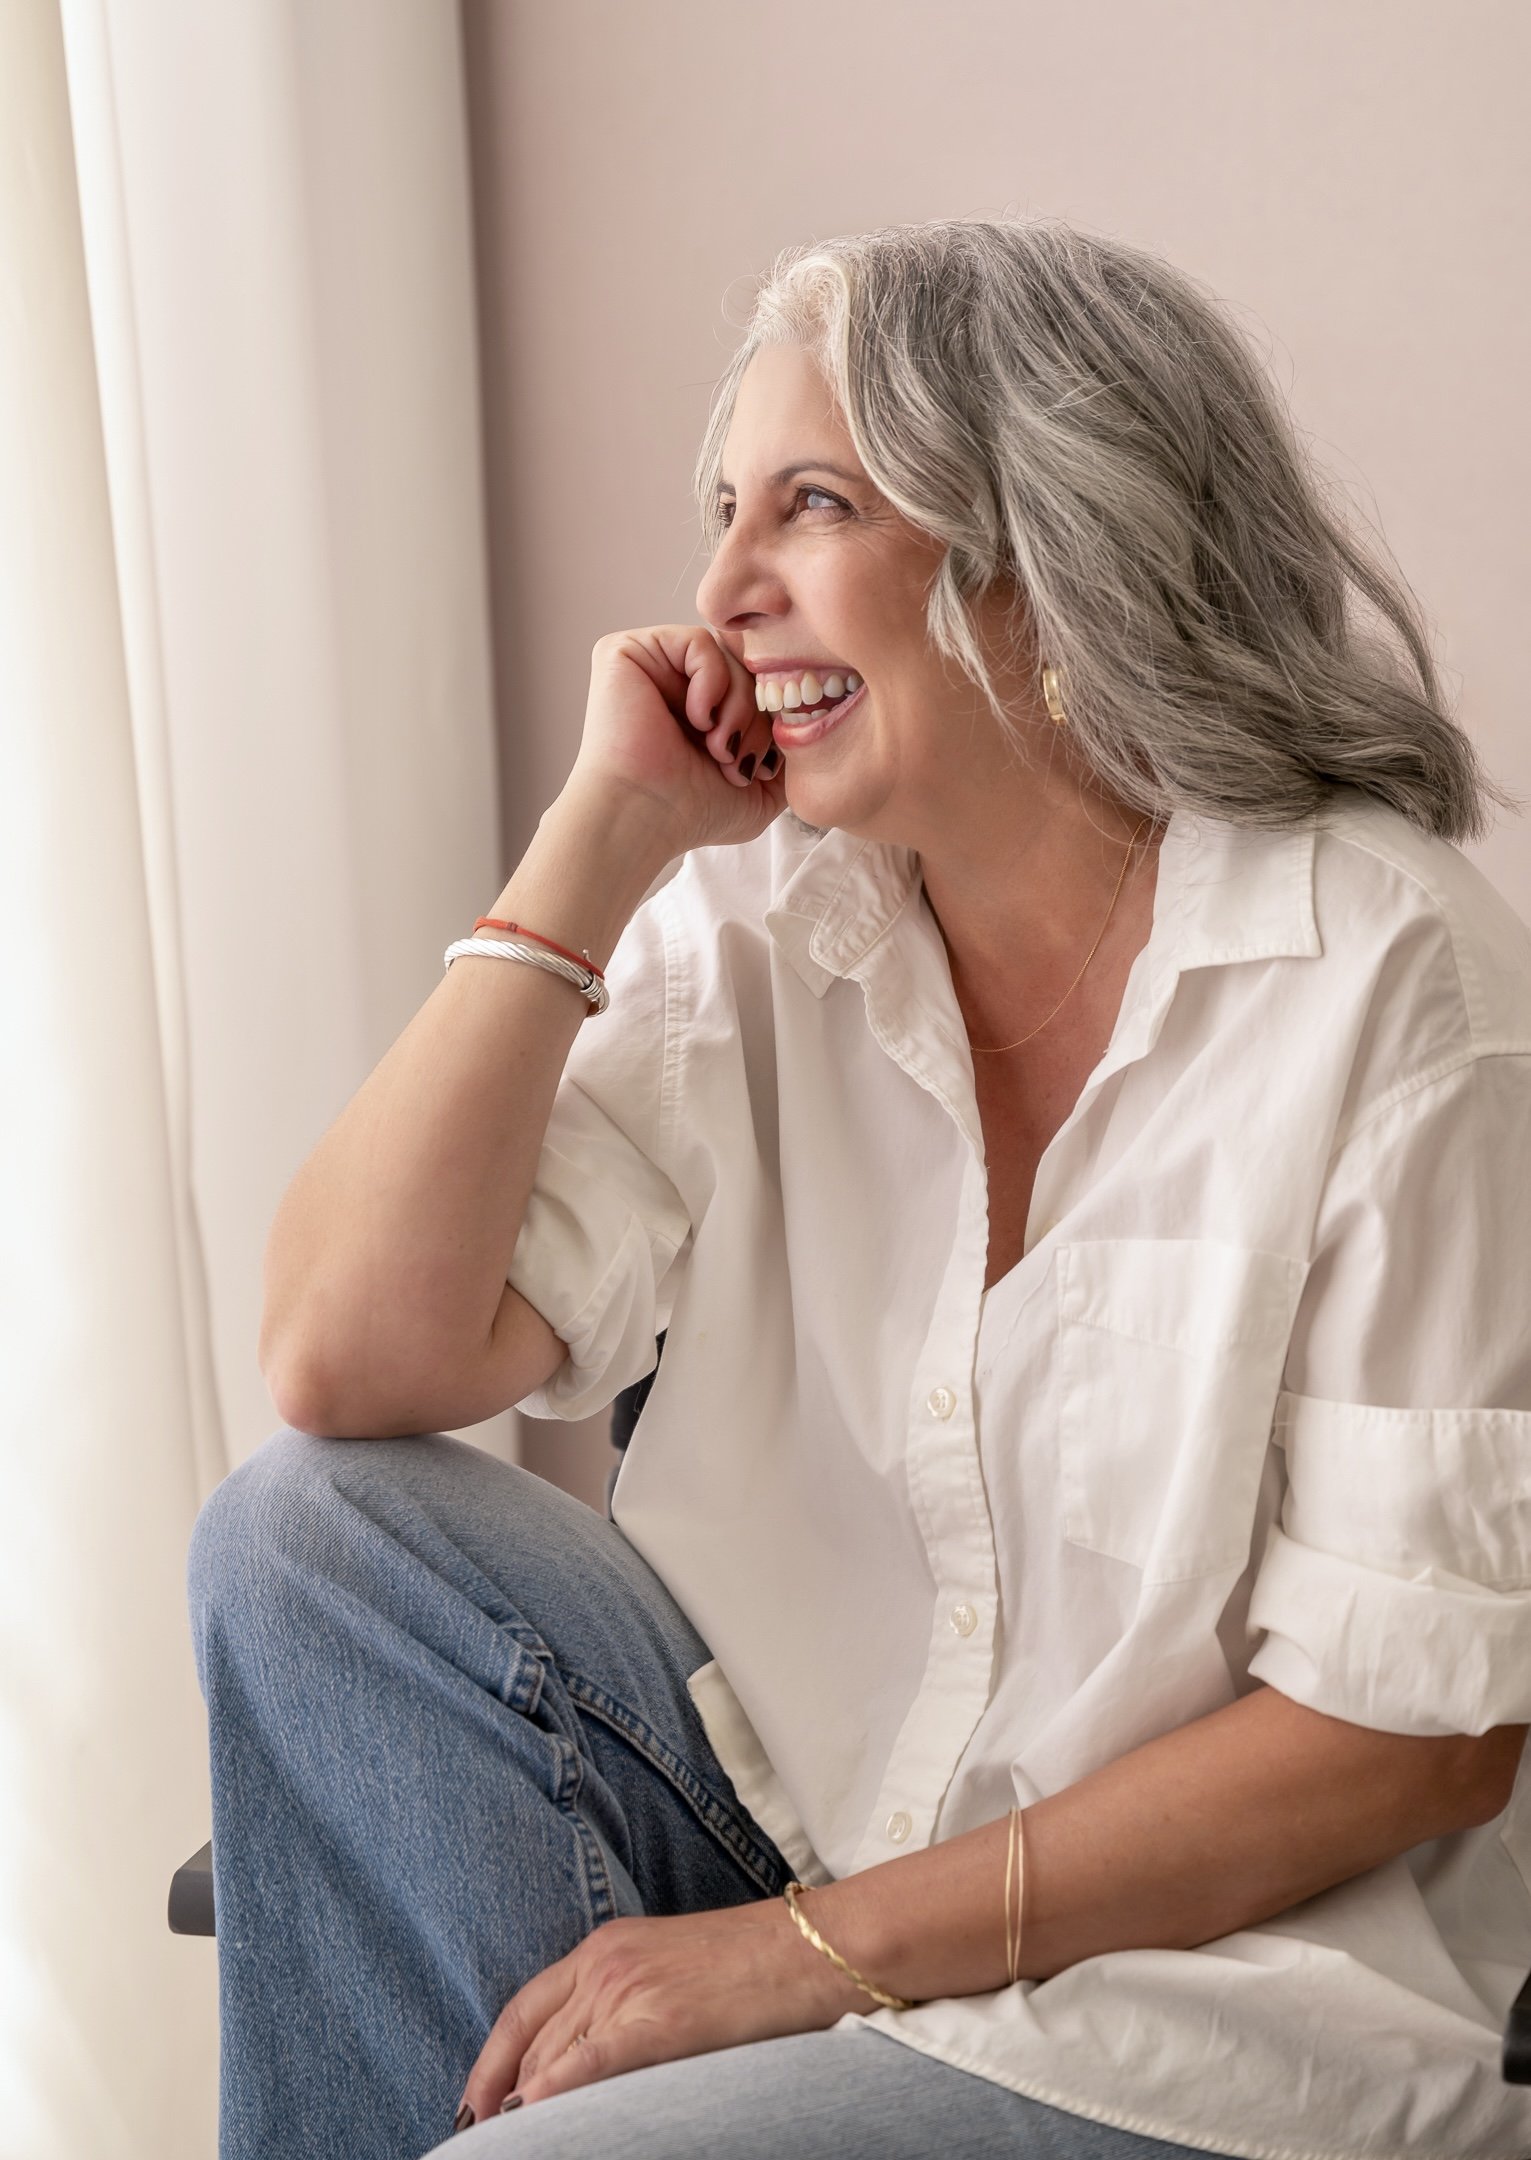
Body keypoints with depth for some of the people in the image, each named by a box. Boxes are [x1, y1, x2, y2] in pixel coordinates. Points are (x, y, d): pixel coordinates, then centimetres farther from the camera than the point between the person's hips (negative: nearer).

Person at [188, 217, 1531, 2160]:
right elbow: (347, 1363, -12)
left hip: (1226, 1984, -4)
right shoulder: (756, 930, -2)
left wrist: (817, 1946, -16)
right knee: (304, 1532, -13)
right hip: (809, 1798, 5)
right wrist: (602, 836, -13)